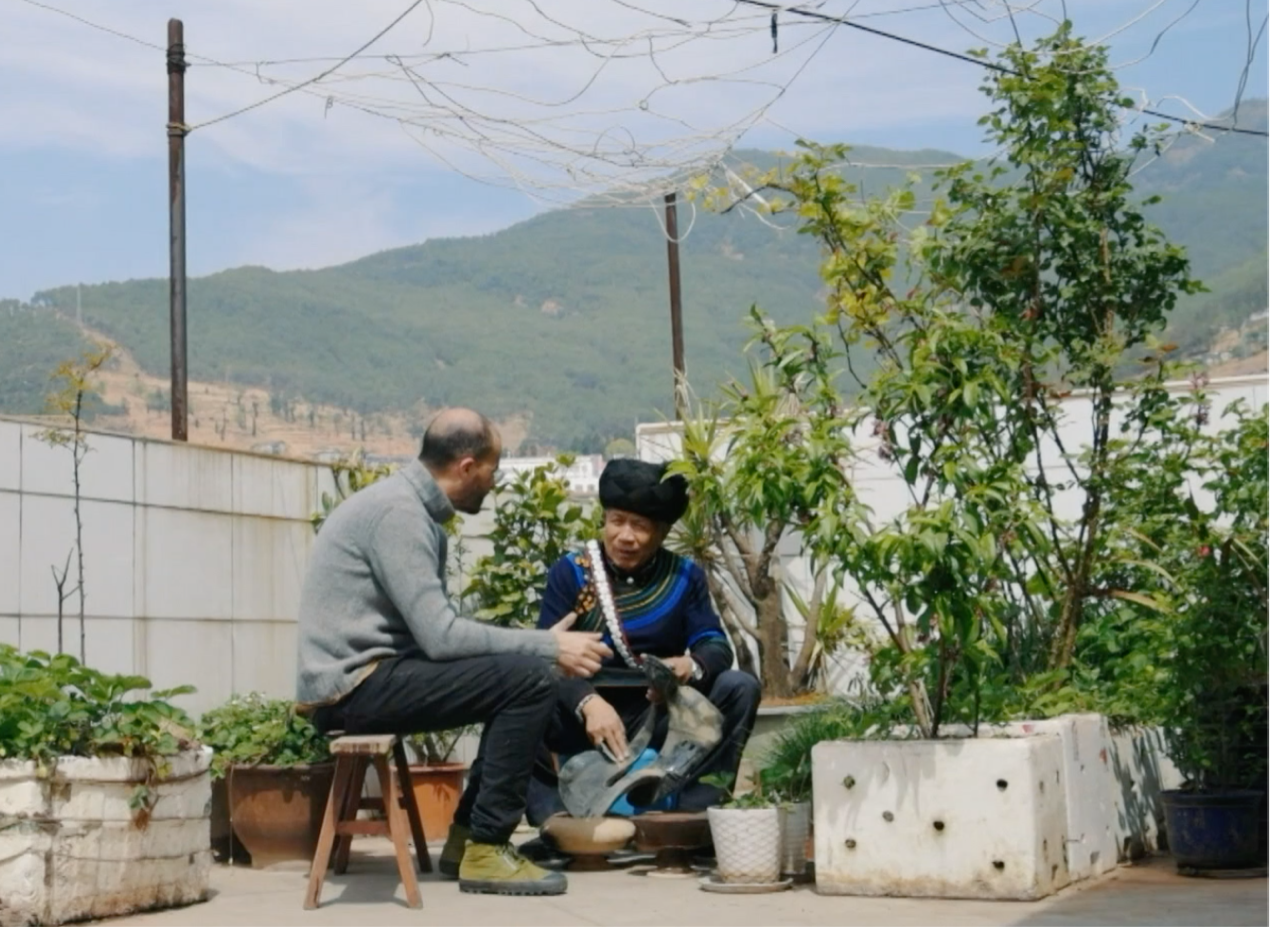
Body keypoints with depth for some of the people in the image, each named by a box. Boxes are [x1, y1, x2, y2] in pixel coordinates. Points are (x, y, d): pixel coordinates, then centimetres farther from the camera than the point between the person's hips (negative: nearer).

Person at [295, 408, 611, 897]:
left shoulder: (414, 508, 14)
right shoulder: (398, 511, -17)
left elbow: (432, 631, 12)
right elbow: (440, 636, -22)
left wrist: (542, 646, 4)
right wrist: (547, 645, -15)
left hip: (366, 678, 10)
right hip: (356, 685, -10)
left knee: (521, 672, 13)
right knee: (529, 680, -17)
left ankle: (468, 837, 14)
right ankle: (486, 850, -8)